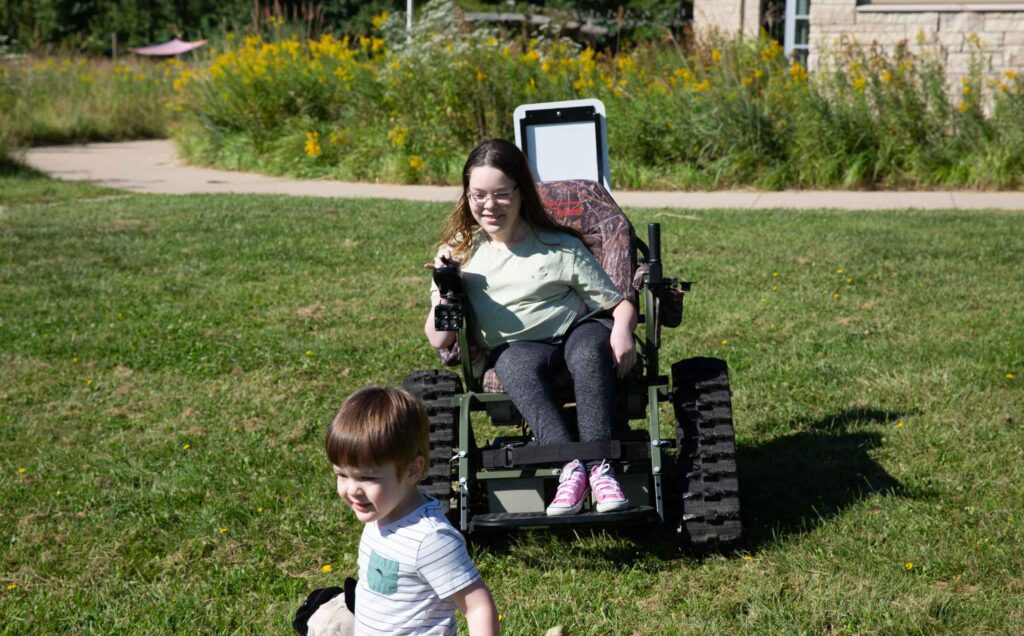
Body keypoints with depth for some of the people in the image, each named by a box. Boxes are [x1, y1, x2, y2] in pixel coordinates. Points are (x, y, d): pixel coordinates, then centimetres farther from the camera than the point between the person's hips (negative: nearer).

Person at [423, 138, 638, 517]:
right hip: (516, 348, 0)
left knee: (589, 348, -36)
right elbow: (439, 340, 5)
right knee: (517, 363, -36)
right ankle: (570, 467, -44)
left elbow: (620, 304, 3)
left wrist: (622, 332, -20)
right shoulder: (460, 253, 9)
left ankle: (599, 465, -38)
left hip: (578, 332, 0)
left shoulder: (560, 247, 5)